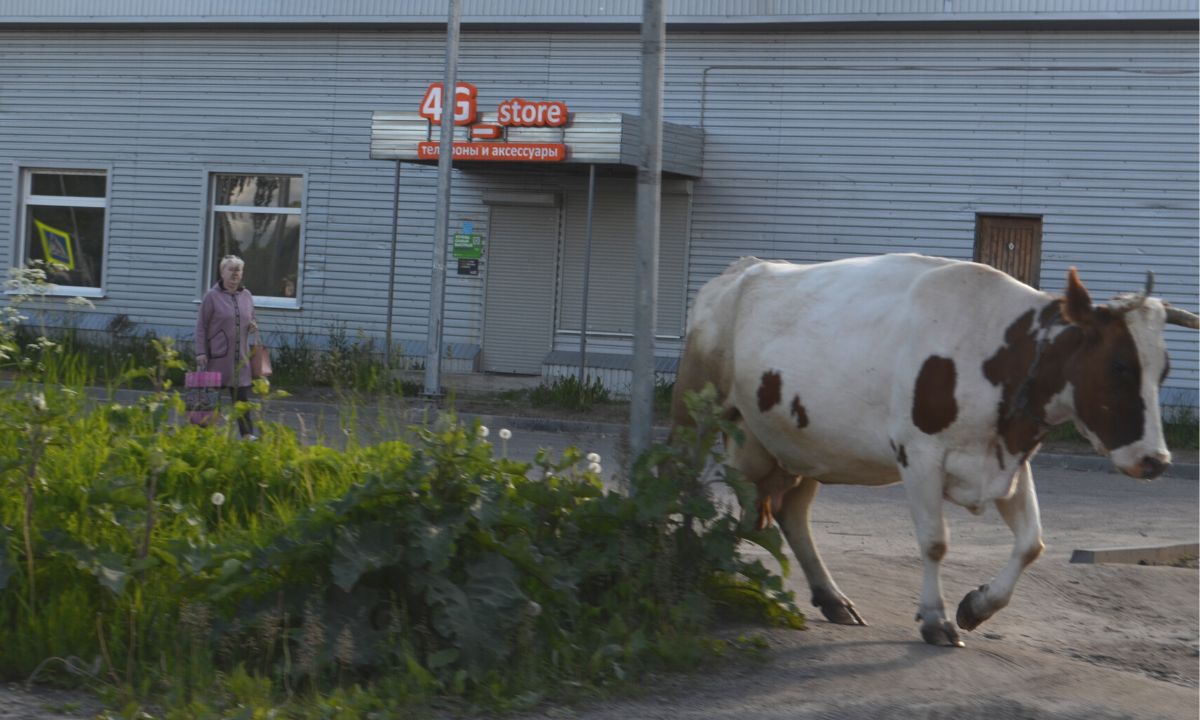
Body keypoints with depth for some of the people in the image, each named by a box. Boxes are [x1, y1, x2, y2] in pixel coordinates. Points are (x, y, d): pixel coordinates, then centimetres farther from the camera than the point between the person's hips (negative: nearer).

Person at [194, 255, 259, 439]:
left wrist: (253, 326, 0)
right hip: (217, 355, -4)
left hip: (240, 356, 4)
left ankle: (247, 433, 6)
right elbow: (201, 326, -4)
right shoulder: (212, 296, -4)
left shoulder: (247, 296, 12)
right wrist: (201, 352, -11)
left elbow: (252, 319, 25)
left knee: (242, 395, 4)